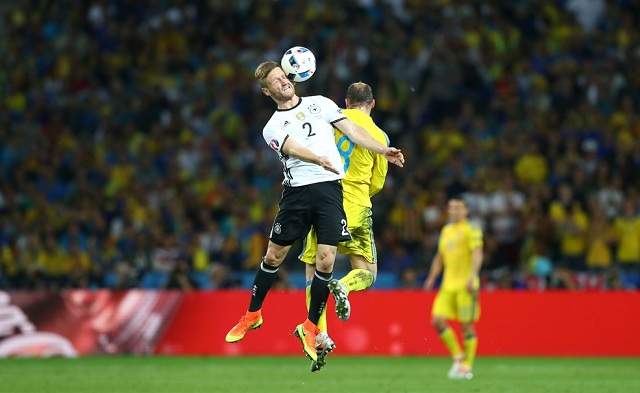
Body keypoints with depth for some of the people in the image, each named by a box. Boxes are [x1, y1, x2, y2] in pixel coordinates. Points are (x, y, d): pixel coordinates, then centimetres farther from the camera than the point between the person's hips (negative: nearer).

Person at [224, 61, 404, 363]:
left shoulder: (319, 103, 17)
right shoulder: (272, 128, 11)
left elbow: (350, 130, 10)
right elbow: (292, 148, -10)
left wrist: (383, 151, -4)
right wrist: (321, 160, -31)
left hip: (329, 188, 0)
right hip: (297, 190, 0)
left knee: (325, 260, -8)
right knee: (274, 256, 6)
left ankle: (310, 327, 7)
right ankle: (252, 314, 27)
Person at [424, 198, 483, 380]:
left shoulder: (471, 231, -3)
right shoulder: (446, 231, 18)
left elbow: (477, 254, -13)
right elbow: (439, 257, 26)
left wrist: (472, 277, -24)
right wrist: (432, 278, 17)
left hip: (465, 285, -6)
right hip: (448, 285, 6)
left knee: (467, 325, -4)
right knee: (437, 320, -7)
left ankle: (467, 367, 5)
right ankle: (458, 357, 7)